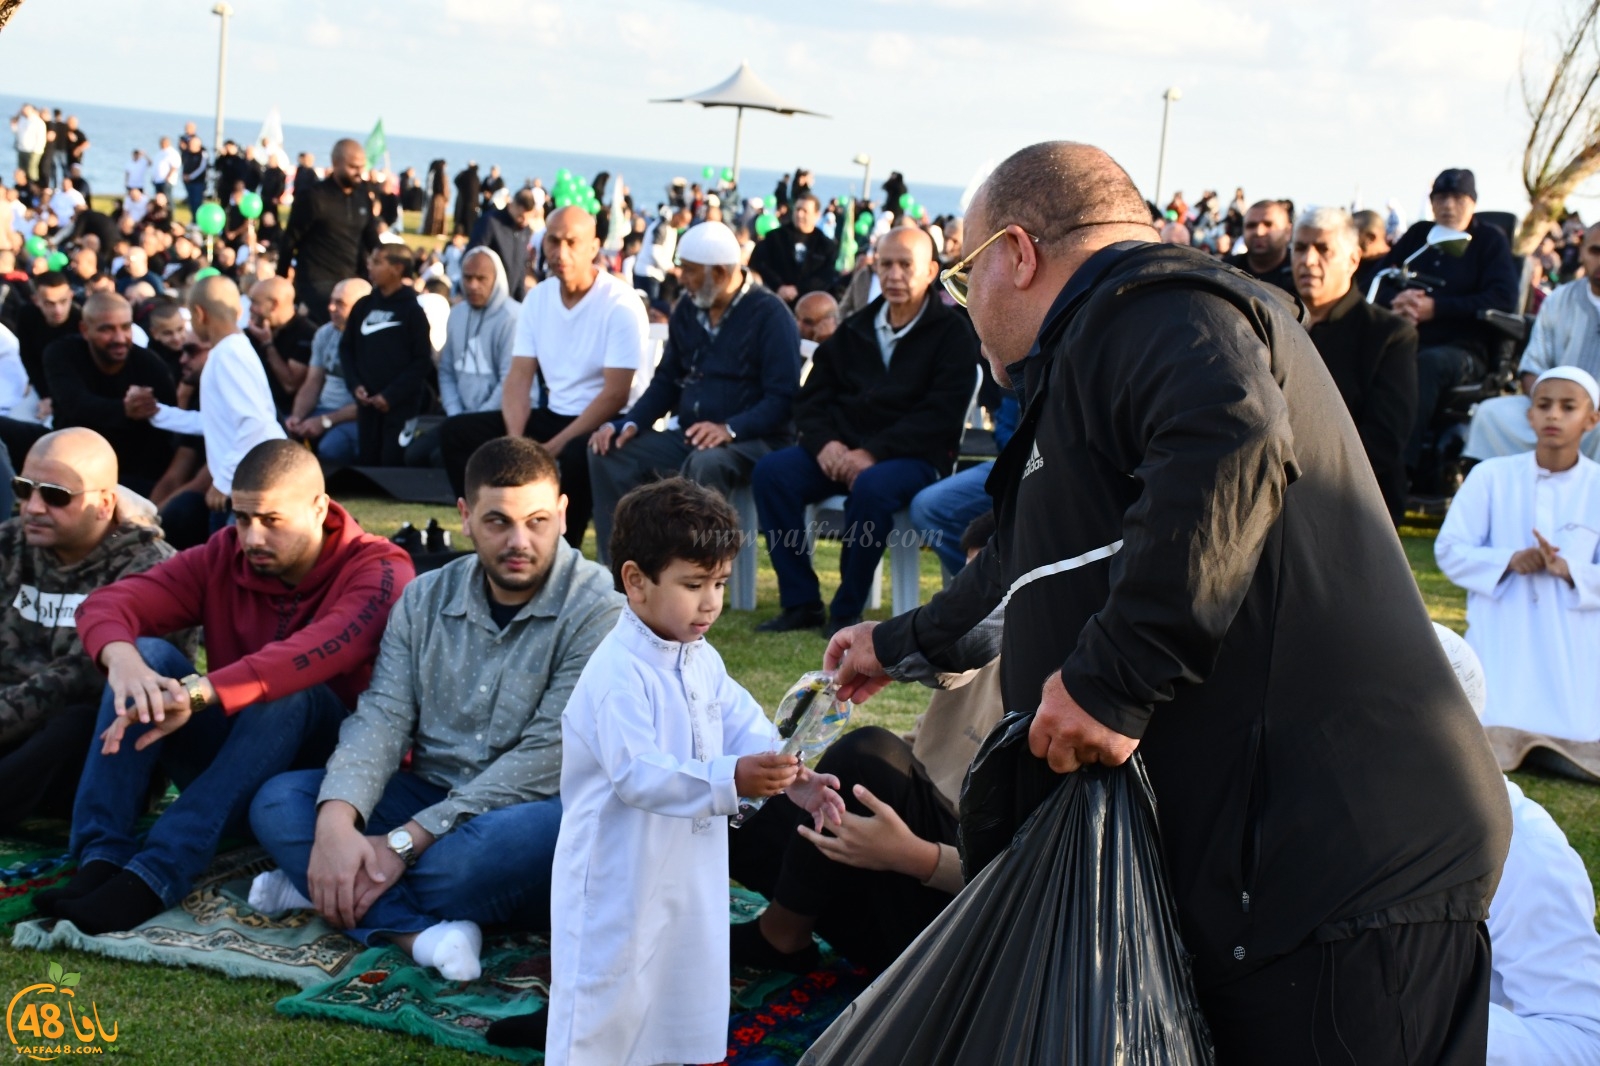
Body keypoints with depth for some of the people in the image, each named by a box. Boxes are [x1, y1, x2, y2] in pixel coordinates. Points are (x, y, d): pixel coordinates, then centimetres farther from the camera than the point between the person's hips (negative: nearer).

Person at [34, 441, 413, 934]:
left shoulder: (378, 570, -15)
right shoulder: (223, 556, -1)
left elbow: (318, 653, -35)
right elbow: (106, 603, -13)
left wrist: (196, 693, -47)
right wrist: (121, 658, -37)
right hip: (227, 764, 4)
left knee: (289, 692, -34)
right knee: (148, 656, -17)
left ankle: (154, 877, -40)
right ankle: (102, 859, -28)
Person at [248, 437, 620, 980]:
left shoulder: (595, 611, -12)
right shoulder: (426, 599, 6)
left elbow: (549, 756, -18)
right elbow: (382, 717, -3)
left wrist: (405, 841, -21)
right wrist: (336, 823, -24)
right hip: (427, 798, 5)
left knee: (547, 829, -39)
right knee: (277, 802, -12)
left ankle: (327, 890, -19)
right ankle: (422, 932, -31)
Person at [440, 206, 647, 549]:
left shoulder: (620, 304, -14)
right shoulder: (538, 297, 5)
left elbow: (615, 395, -19)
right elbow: (519, 378, 3)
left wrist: (552, 448, -23)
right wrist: (515, 439, -16)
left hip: (603, 425, -7)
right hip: (552, 415, 7)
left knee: (575, 456, -39)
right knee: (456, 432, -5)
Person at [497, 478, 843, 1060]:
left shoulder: (703, 662, 6)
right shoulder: (618, 674, -24)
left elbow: (744, 728, 6)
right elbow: (637, 774, -31)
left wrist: (792, 777, -13)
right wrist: (731, 779, -41)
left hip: (688, 874, 9)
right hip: (619, 878, -9)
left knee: (683, 991, 20)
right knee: (610, 1000, -1)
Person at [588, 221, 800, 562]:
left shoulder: (769, 314, -8)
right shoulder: (687, 310, 12)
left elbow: (782, 398, -15)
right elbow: (666, 381, 17)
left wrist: (730, 429, -30)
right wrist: (631, 424, -1)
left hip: (750, 441, -7)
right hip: (686, 436, 7)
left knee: (705, 464, -39)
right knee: (609, 453, -13)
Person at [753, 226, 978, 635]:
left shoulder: (952, 333, 0)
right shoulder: (854, 329, 17)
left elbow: (940, 416, -12)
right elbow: (811, 397, 15)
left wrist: (873, 453, -22)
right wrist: (824, 442, -8)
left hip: (915, 456, -5)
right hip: (842, 448, 5)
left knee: (873, 487, -38)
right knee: (771, 471, -20)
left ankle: (847, 611, -22)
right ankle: (800, 603, -16)